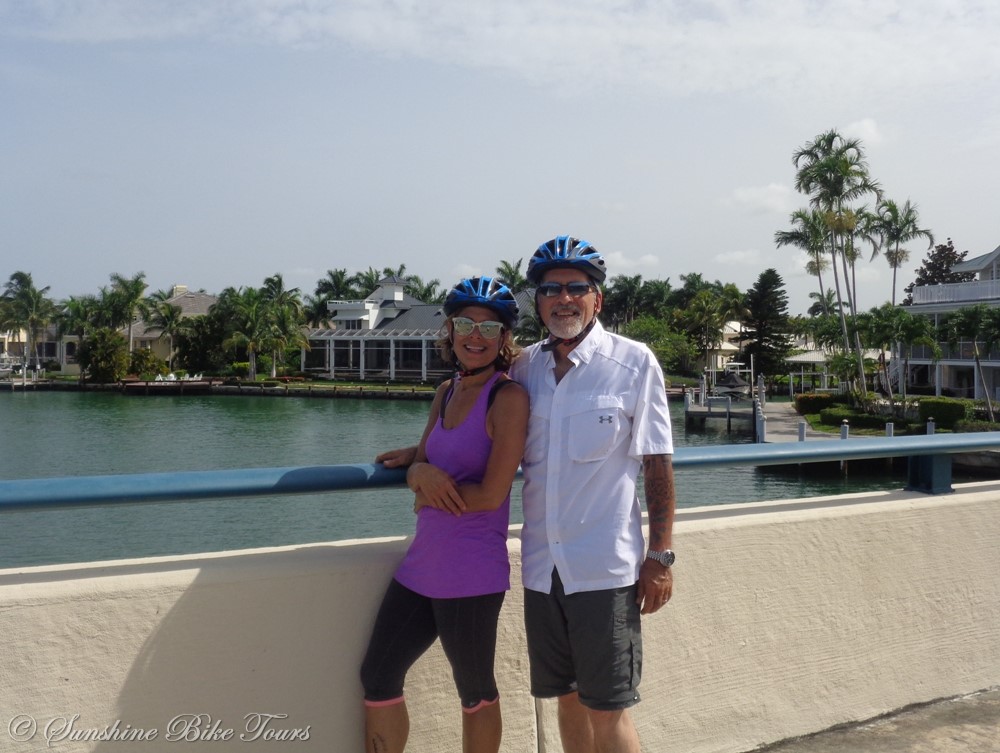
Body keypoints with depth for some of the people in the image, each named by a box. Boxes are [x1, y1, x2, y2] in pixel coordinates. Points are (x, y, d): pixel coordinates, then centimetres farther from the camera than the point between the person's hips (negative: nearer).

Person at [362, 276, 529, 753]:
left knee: (475, 694, 11)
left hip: (470, 572, -8)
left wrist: (429, 495, -5)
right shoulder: (447, 393, 11)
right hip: (422, 563, 8)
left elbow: (491, 494, -18)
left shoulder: (508, 397, -12)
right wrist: (422, 471, -14)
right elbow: (417, 467, 10)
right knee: (377, 678, 14)